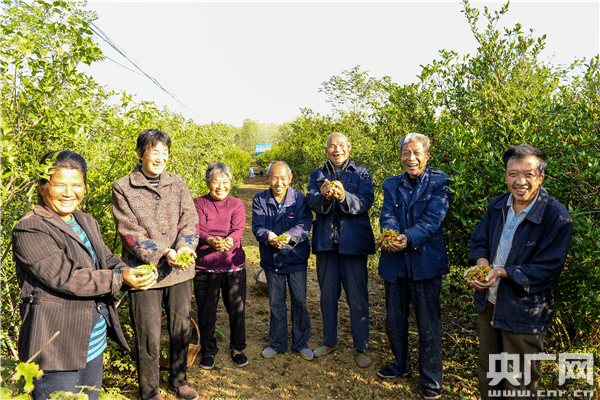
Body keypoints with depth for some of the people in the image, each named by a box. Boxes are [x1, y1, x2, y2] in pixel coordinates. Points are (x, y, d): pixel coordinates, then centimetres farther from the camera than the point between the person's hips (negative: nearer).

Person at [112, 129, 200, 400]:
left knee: (182, 328, 16)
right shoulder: (123, 188, -4)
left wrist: (185, 246, -22)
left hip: (180, 269, 4)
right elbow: (129, 232, -12)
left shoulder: (178, 183, 6)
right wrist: (164, 253, -23)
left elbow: (190, 219, -2)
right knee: (149, 336, 7)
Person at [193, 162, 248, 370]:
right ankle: (208, 350, 31)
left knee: (237, 309, 9)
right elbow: (198, 230, -12)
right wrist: (211, 241, -34)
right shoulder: (199, 203, 2)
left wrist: (229, 240, -32)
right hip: (205, 266, -1)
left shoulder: (237, 204, 6)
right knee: (206, 311, 9)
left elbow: (238, 229, -10)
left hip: (234, 265, 1)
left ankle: (237, 347, 32)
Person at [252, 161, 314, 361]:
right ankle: (277, 343, 31)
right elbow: (257, 226, -11)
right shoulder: (260, 199, -2)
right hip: (272, 260, 1)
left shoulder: (299, 199, -6)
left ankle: (301, 343, 27)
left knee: (299, 302, 8)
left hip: (296, 258, -1)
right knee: (276, 303, 13)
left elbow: (304, 225, -16)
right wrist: (268, 235, -33)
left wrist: (290, 236, -36)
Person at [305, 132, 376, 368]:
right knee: (327, 295, 14)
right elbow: (311, 202, -5)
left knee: (358, 297, 3)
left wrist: (344, 197, -30)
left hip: (353, 242, -2)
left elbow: (365, 203, -11)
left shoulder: (362, 174, 5)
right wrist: (324, 197, -27)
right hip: (326, 242, 3)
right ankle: (330, 342, 32)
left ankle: (361, 348, 20)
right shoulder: (317, 175, 12)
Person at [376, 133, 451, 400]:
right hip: (394, 261, 4)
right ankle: (400, 363, 40)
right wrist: (389, 236, -26)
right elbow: (387, 216, -3)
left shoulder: (439, 183, -2)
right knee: (394, 319, 17)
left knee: (428, 323, 6)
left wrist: (408, 238, -31)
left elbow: (433, 219, -14)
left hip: (425, 261, -4)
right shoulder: (391, 185, 10)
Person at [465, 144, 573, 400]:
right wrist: (482, 262, -15)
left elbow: (547, 270, -20)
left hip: (524, 313, -5)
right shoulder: (497, 206, 0)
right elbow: (478, 239, 7)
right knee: (486, 370, 25)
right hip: (489, 303, 6)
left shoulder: (557, 216, -19)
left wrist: (502, 272, -30)